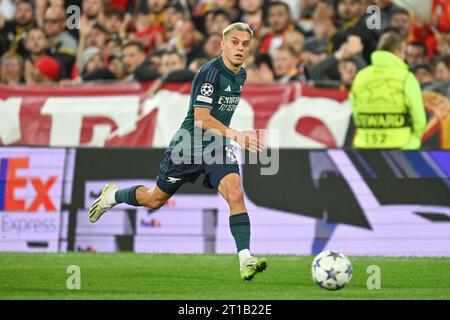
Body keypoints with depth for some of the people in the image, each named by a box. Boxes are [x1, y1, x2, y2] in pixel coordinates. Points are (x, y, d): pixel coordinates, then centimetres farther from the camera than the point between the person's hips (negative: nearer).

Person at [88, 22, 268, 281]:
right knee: (155, 199, 12)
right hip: (190, 144, -5)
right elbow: (201, 118, -27)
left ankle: (245, 260, -26)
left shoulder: (241, 75, 6)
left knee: (235, 194, -20)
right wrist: (236, 136, -34)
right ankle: (113, 195, 41)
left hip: (218, 147, 5)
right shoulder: (210, 73, -20)